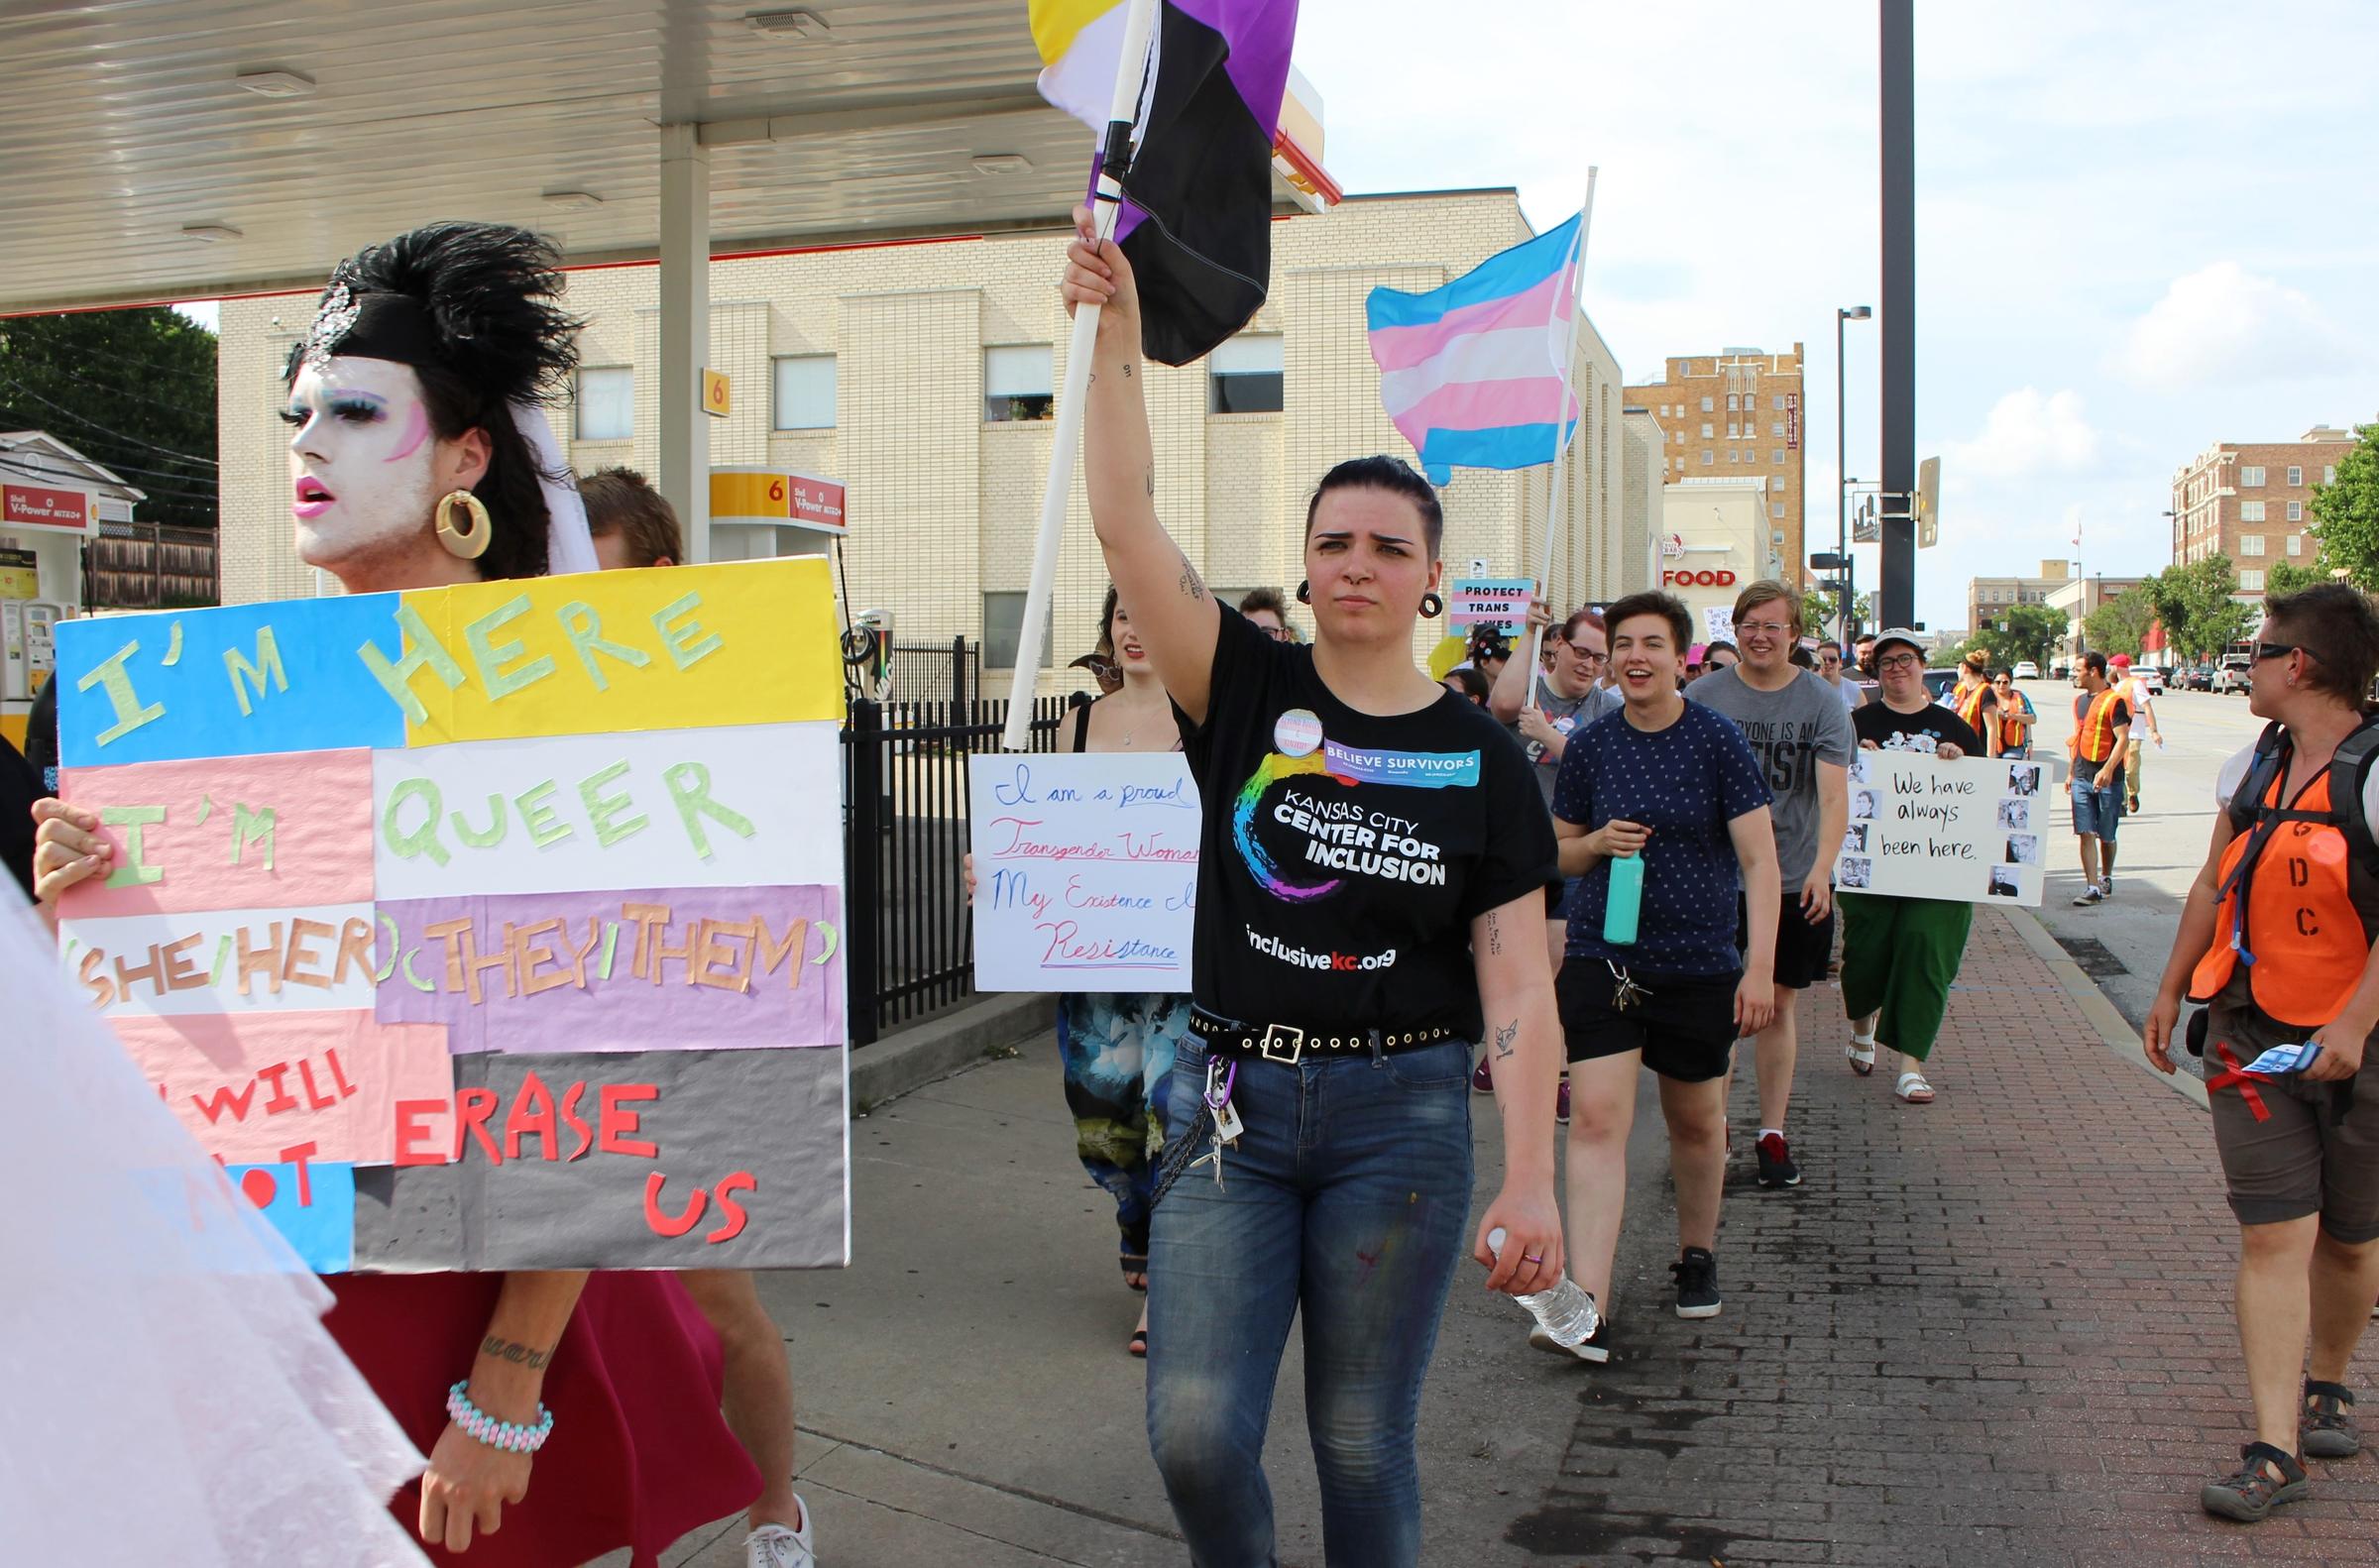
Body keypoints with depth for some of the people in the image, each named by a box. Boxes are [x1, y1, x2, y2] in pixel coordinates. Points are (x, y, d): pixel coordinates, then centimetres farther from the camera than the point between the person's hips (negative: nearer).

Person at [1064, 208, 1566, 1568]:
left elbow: (1517, 982, -3)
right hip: (1234, 1097, 1)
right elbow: (1127, 520, -9)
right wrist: (1119, 334, -17)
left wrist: (1530, 1182, -10)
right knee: (1197, 1430, -3)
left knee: (1363, 1443, 7)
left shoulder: (1480, 757, 0)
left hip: (1401, 1112, -1)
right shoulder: (1249, 689, 1)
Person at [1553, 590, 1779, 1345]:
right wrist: (1598, 842, -10)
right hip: (1602, 956, 1)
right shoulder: (1591, 745, 1)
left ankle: (1697, 1256, 40)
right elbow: (1559, 852, 13)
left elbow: (1760, 860, -8)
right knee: (1597, 1119, -11)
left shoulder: (1718, 740, -6)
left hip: (1700, 963, -1)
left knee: (1696, 1121, 15)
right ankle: (1588, 1306, -14)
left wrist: (1760, 966, -16)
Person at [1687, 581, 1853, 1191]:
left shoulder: (1822, 703, -2)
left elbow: (1834, 796, -11)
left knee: (1779, 1004, 7)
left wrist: (1822, 867, -26)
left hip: (1794, 879, 0)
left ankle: (1773, 1134, 16)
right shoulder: (1703, 695, 0)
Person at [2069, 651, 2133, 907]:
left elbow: (2123, 739, -18)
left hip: (2107, 779, -6)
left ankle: (2106, 878, 27)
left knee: (2106, 836, 7)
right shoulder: (2079, 701, 14)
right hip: (2082, 778, 6)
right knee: (2086, 833, -4)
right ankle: (2092, 887, -6)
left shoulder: (2114, 701, -10)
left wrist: (2108, 769, -31)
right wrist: (2071, 773, 24)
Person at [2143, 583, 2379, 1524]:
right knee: (2273, 1236, -3)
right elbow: (2215, 886, 17)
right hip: (2251, 1039, 4)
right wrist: (2170, 993, 18)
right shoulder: (2253, 766, 8)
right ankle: (2276, 1451, -2)